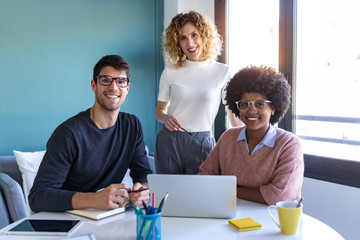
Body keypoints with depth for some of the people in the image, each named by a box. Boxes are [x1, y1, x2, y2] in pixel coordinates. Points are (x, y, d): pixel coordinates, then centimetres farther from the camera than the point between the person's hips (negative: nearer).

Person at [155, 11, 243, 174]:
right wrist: (165, 118, -9)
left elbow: (236, 115, 2)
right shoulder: (170, 72, 4)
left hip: (203, 143, -1)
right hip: (169, 141, 1)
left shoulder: (223, 73, 0)